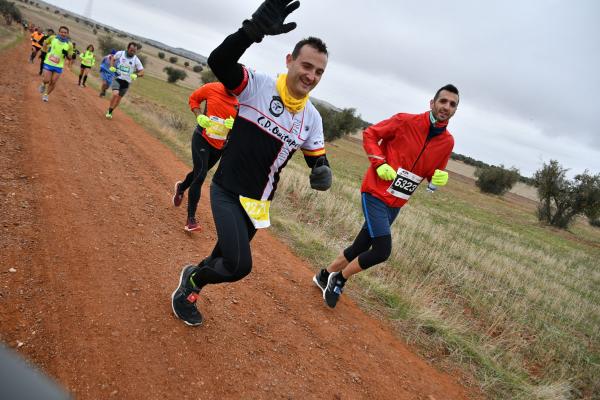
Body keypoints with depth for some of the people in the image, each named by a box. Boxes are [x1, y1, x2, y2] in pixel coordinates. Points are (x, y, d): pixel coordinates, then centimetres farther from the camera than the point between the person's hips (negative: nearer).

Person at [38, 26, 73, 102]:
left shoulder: (69, 44, -5)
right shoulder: (53, 38, -4)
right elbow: (45, 43, 17)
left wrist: (66, 54, -19)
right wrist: (45, 51, 8)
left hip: (59, 66, 0)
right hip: (48, 63, 0)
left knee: (53, 82, 2)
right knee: (46, 80, -8)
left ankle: (46, 94, 24)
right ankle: (43, 84, 29)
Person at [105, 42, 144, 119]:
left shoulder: (136, 60, -6)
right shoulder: (120, 53, -6)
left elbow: (142, 72, -4)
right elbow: (113, 59, 14)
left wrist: (136, 75, -24)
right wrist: (112, 67, -3)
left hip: (126, 81, 2)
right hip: (117, 78, -2)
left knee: (119, 98, 11)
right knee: (115, 94, -23)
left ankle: (110, 112, 32)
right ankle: (109, 110, -3)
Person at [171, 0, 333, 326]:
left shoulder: (312, 118, 1)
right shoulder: (258, 85, -15)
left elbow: (317, 159, 8)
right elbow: (218, 61, -31)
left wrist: (322, 172, -17)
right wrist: (255, 29, -48)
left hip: (258, 202, 6)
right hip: (227, 192, -5)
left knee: (227, 259, 16)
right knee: (239, 265, -14)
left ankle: (190, 285, 47)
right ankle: (193, 279, 18)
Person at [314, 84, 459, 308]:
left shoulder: (447, 142, 3)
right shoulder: (406, 121, -12)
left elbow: (435, 172, 14)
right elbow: (370, 134, -4)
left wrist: (438, 178, -9)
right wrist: (380, 163, -16)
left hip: (396, 204, 6)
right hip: (376, 194, -6)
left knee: (361, 247, 13)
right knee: (382, 251, -14)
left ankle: (325, 276, 35)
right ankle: (339, 279, 11)